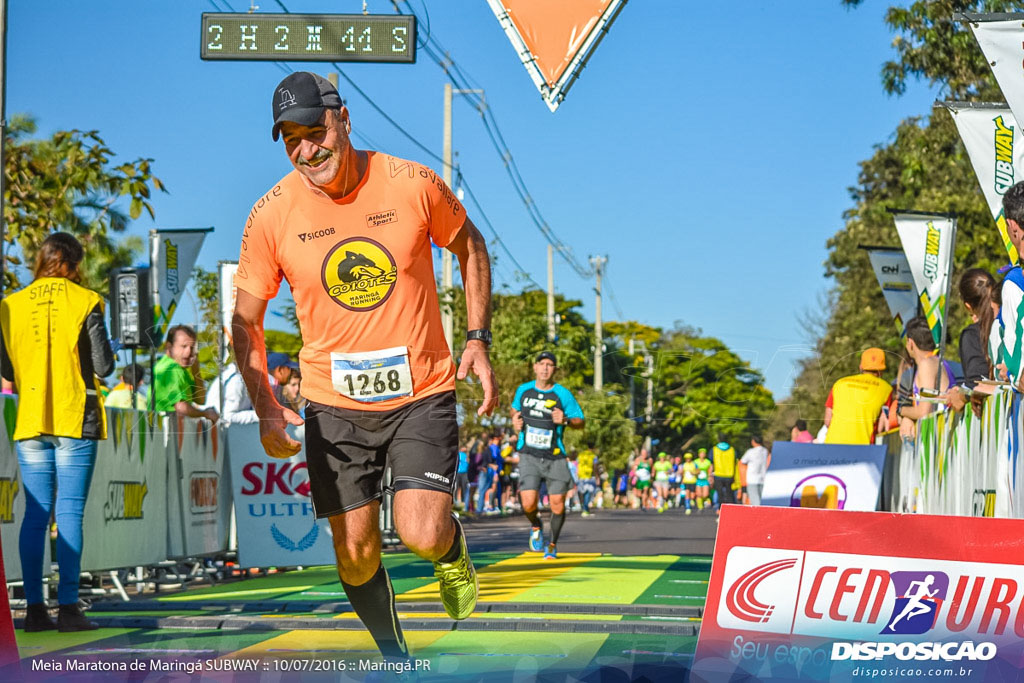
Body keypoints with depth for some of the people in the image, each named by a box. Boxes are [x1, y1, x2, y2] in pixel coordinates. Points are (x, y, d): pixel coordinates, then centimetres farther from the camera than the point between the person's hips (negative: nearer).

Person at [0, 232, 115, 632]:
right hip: (76, 419, -3)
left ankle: (34, 607, 2)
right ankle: (68, 607, -7)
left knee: (35, 515, 6)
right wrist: (102, 354, 16)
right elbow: (104, 367, -6)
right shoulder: (85, 302, -4)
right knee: (70, 512, -3)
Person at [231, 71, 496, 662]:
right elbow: (246, 320, 1)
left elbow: (470, 247, 9)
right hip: (334, 404, 1)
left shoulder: (414, 184, -10)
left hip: (422, 392, -1)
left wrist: (478, 339, 1)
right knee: (357, 557, 3)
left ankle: (453, 549, 20)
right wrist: (266, 407, -12)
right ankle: (395, 655, 31)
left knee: (422, 536, -18)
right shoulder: (272, 214, -9)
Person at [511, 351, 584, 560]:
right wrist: (515, 420, 4)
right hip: (529, 455, 1)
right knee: (528, 504, -14)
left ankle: (553, 544, 23)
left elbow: (580, 422, 1)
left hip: (554, 457, -1)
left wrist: (566, 421, -20)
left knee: (557, 504, -2)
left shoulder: (563, 394, -4)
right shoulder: (523, 390, 5)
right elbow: (515, 408, 26)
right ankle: (536, 527, 21)